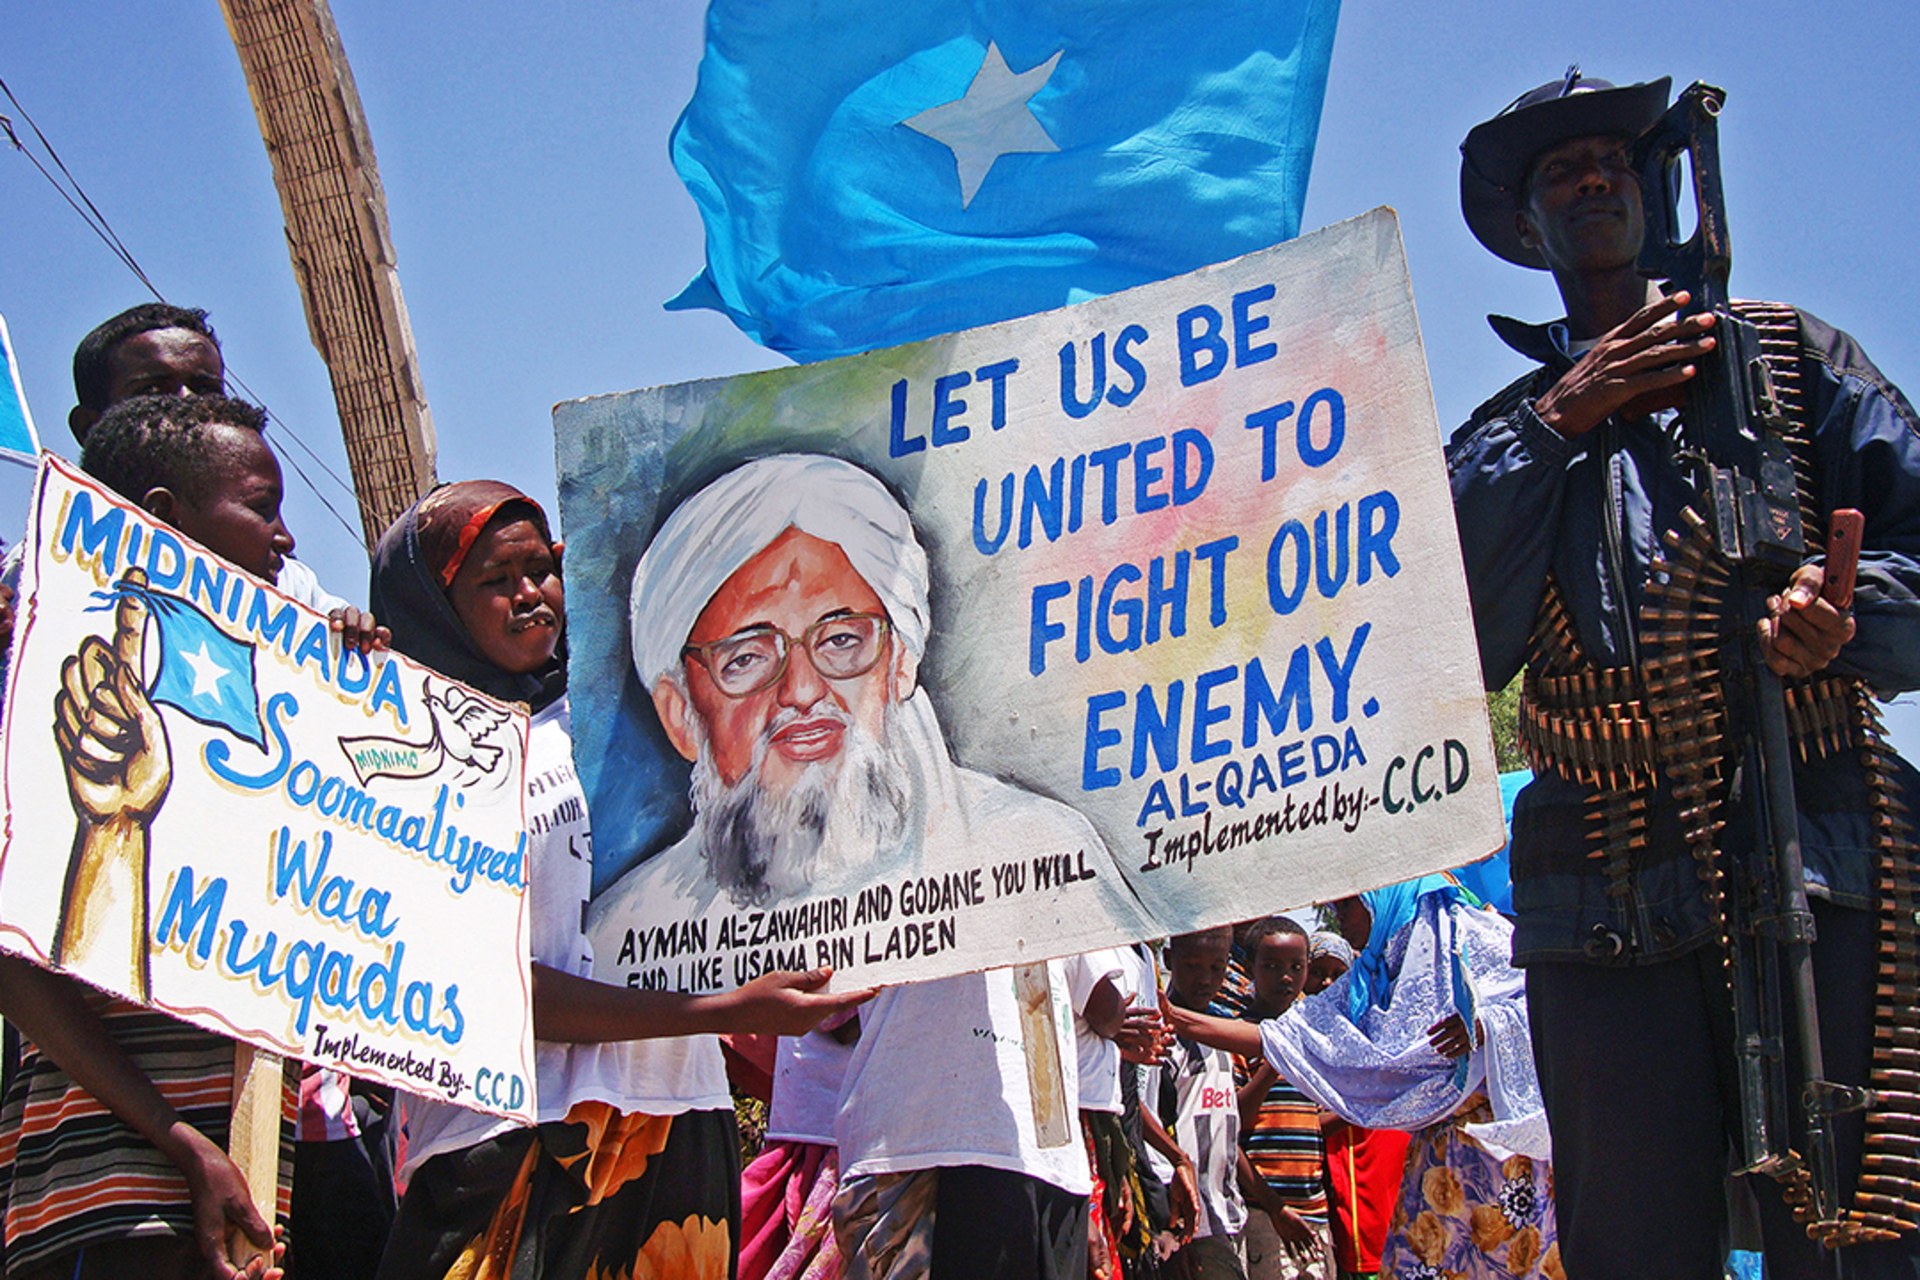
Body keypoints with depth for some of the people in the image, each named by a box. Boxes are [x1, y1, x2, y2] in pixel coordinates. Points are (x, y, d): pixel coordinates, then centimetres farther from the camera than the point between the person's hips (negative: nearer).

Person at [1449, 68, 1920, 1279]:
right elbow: (1458, 638, 5)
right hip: (1603, 897, 2)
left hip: (1818, 862, -2)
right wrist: (1554, 426, 0)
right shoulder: (1504, 431, 23)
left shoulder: (1793, 354, 18)